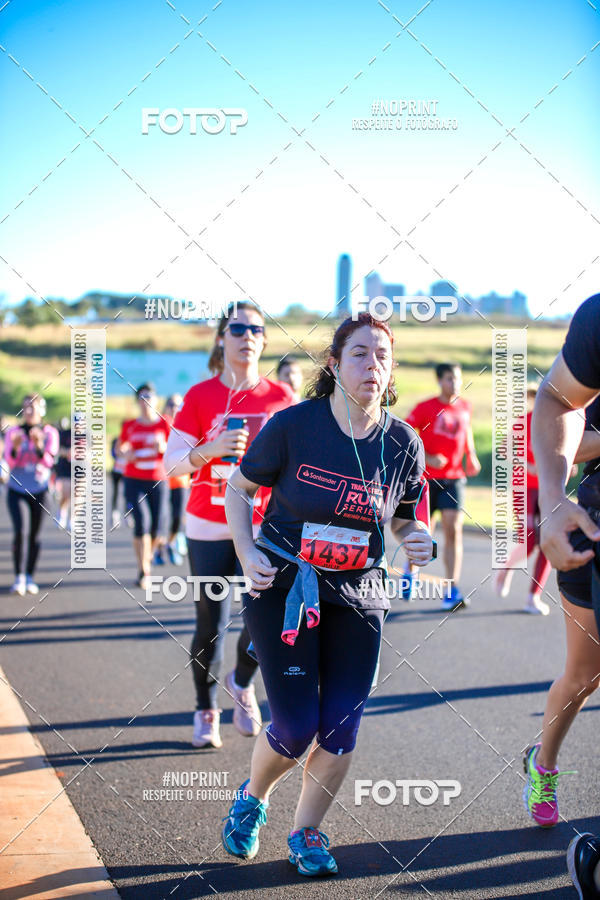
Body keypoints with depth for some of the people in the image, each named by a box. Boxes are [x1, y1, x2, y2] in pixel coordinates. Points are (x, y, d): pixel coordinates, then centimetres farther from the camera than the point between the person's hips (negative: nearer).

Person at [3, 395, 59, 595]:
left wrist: (39, 445, -33)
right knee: (18, 531, -14)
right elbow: (9, 463, -9)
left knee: (34, 535, 4)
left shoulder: (49, 433, -4)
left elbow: (48, 461, -16)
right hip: (16, 489, 0)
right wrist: (15, 447, -28)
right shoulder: (13, 432, -2)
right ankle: (18, 577, -7)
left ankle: (29, 577, 16)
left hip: (38, 490, 0)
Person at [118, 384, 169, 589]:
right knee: (139, 524, -10)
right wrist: (125, 454, -5)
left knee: (156, 526, 2)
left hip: (156, 479, 0)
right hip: (133, 479, 0)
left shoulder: (163, 424, 3)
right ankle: (143, 571, -7)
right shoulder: (129, 425, 5)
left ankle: (149, 555, 35)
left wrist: (163, 447, -14)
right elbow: (119, 448, 17)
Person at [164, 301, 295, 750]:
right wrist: (211, 449, -20)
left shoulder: (281, 397, 2)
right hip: (209, 527, 0)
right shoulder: (200, 396, -2)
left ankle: (242, 683, 20)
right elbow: (173, 461, -2)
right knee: (211, 625, 6)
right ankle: (206, 710, 27)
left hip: (263, 527, 1)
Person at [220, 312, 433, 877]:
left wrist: (418, 541, -10)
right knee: (296, 727, -8)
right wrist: (248, 556, -10)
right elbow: (239, 489, 2)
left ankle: (306, 833, 22)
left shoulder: (403, 443, -1)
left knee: (341, 729, -2)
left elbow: (403, 518, 13)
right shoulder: (293, 425, -10)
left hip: (357, 597, 3)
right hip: (283, 586, -3)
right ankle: (252, 798, 26)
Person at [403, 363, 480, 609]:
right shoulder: (425, 408, -6)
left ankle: (452, 592, -14)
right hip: (427, 478, -2)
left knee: (453, 531, -11)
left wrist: (471, 456, 12)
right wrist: (427, 458, -16)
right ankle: (410, 570, 40)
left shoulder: (465, 407, 7)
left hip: (454, 480, 2)